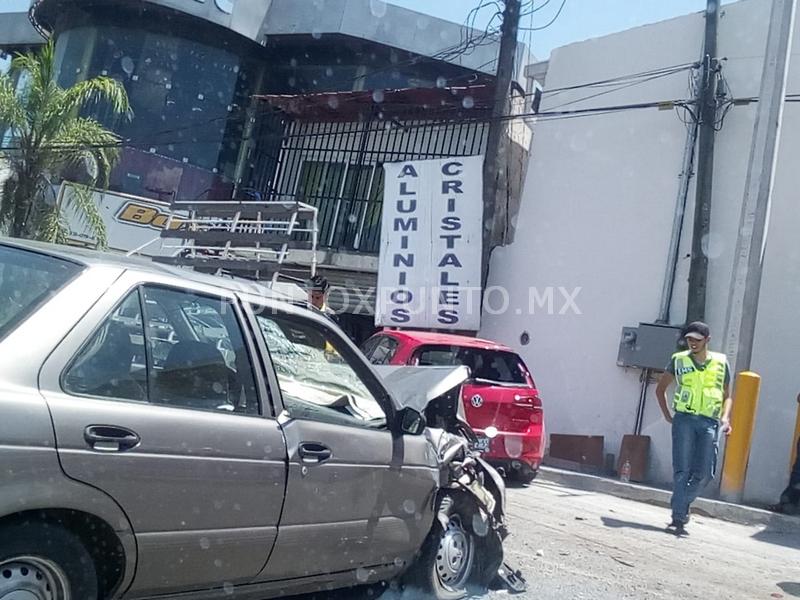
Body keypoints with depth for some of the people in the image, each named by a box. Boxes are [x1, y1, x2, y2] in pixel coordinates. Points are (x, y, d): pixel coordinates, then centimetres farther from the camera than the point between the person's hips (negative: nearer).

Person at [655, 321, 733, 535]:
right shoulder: (679, 360, 6)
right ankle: (679, 517, -3)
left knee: (704, 473, -2)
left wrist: (725, 418, 0)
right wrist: (667, 415, 7)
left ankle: (682, 505, 19)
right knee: (682, 470, -5)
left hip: (709, 422, 1)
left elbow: (727, 396, 16)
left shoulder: (721, 362, 9)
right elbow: (660, 389, 16)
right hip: (684, 419, -1)